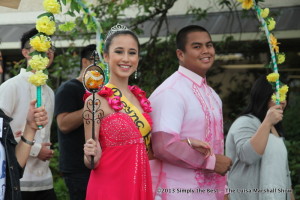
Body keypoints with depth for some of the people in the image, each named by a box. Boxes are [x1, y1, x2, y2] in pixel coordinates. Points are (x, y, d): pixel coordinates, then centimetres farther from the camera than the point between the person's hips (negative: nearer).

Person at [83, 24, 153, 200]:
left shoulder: (140, 97, 7)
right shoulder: (96, 100, -11)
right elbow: (91, 162, -9)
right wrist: (93, 156, -30)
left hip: (141, 184, 6)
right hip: (109, 185, -6)